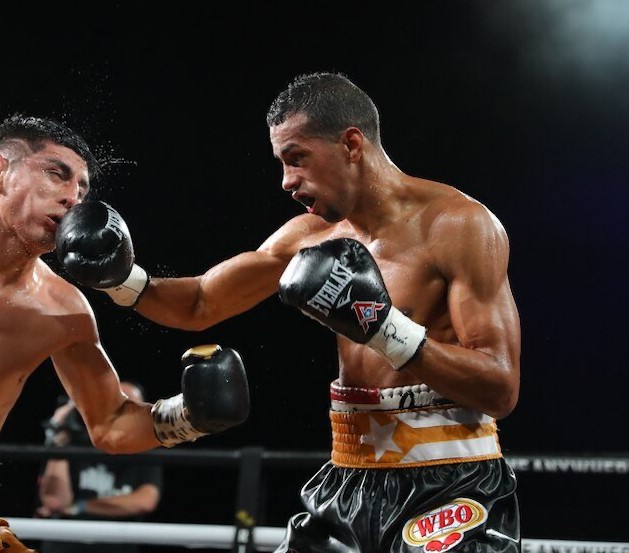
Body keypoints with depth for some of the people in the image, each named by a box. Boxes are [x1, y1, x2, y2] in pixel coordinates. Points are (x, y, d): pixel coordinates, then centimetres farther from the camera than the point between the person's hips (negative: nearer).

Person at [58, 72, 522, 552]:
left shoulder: (460, 225, -13)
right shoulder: (310, 235, 6)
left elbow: (502, 391, -17)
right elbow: (200, 305, 18)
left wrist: (385, 328, -28)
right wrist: (123, 280, -1)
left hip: (449, 486, -6)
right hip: (351, 482, 6)